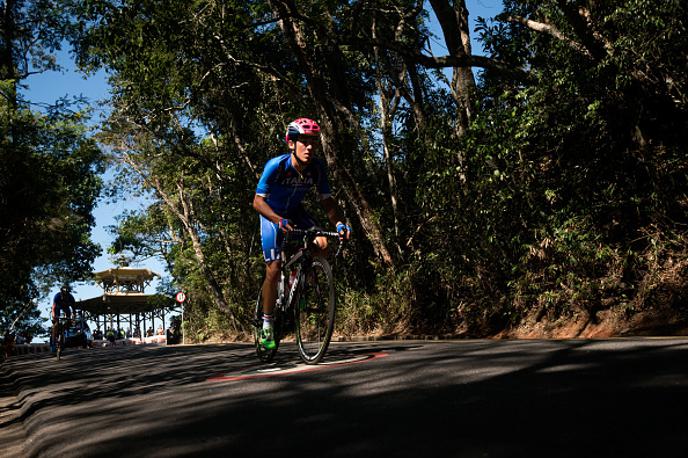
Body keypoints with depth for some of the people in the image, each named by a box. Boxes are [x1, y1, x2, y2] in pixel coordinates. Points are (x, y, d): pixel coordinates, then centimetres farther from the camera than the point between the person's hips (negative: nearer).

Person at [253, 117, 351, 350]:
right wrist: (280, 220, -44)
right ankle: (267, 325, 6)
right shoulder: (276, 165, -29)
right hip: (272, 215, -4)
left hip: (295, 212, 4)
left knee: (322, 244, -22)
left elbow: (327, 200, -13)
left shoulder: (317, 168, -18)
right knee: (274, 270, -11)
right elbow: (258, 201, -28)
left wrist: (339, 223, -31)